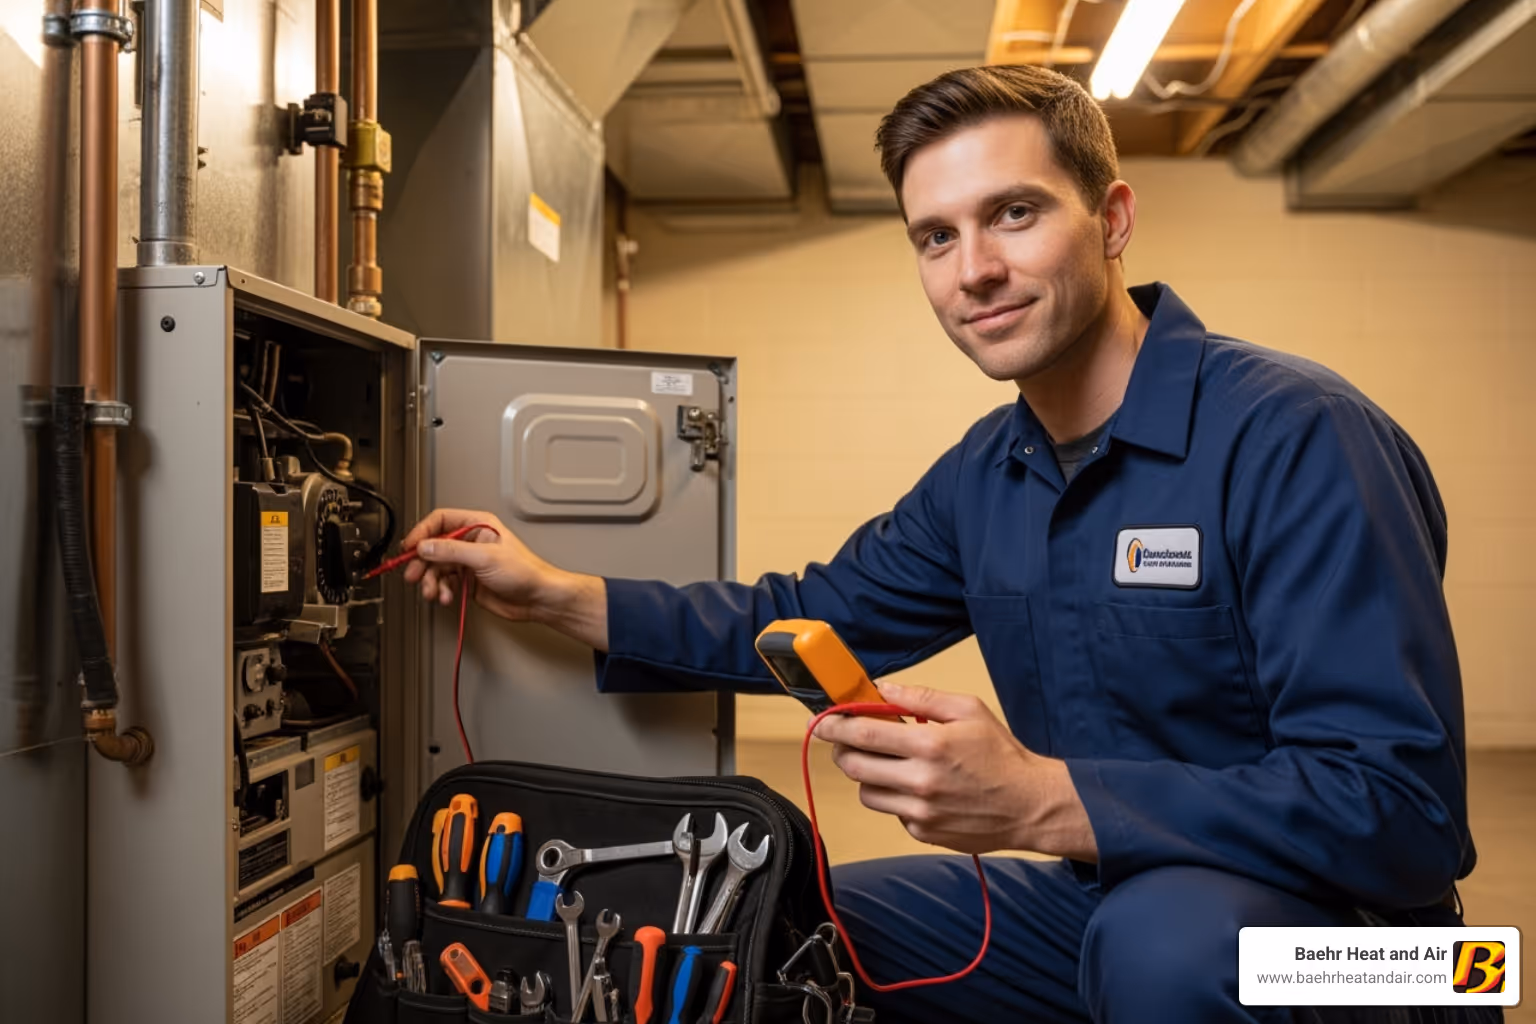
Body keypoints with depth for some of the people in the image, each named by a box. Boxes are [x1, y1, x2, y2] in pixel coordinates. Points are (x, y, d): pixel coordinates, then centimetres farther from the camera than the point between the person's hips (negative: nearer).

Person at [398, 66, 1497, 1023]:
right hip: (1103, 898, 7)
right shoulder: (985, 475, 3)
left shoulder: (1293, 434, -22)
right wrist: (554, 592, 4)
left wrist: (1041, 803, -33)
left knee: (1165, 936, -37)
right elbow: (809, 621, 12)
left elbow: (1403, 807, -27)